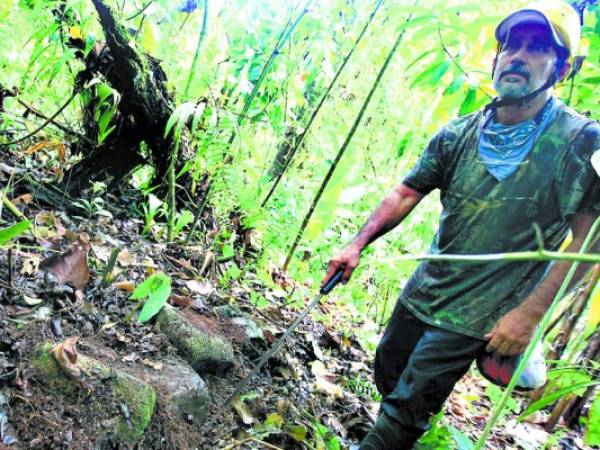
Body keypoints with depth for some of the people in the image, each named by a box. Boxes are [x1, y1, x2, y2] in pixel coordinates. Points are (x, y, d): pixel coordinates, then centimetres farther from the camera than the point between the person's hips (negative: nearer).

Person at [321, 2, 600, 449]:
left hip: (476, 315, -5)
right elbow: (406, 194, 2)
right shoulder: (459, 134, -1)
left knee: (406, 408, -1)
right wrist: (357, 245, -11)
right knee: (388, 377, 21)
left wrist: (529, 313, -19)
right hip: (422, 293, 5)